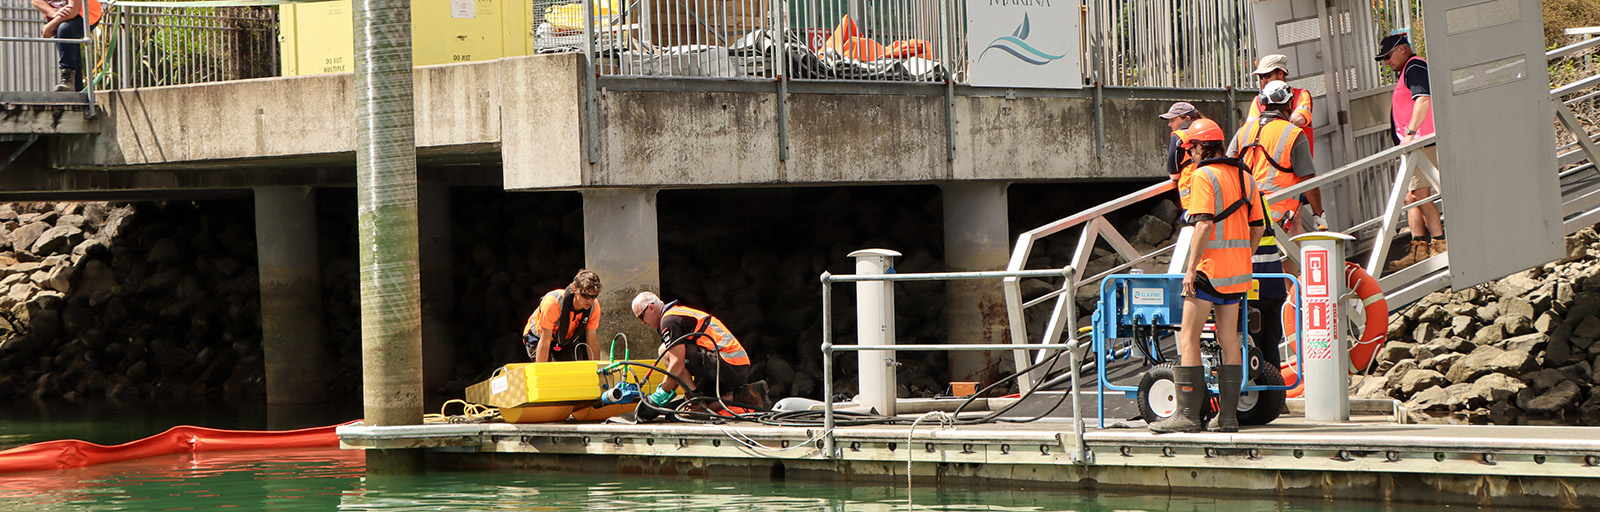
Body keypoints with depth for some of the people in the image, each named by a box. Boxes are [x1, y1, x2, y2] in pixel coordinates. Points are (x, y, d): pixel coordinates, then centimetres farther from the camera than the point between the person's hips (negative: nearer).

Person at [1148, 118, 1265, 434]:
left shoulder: (1204, 175, -10)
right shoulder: (1244, 176, 13)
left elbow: (1204, 223, -20)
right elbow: (1258, 227, 15)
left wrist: (1191, 266, -19)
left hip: (1210, 266, -8)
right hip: (1237, 271, 8)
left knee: (1188, 337, -5)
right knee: (1229, 339, 10)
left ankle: (1188, 414, -11)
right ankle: (1228, 416, 8)